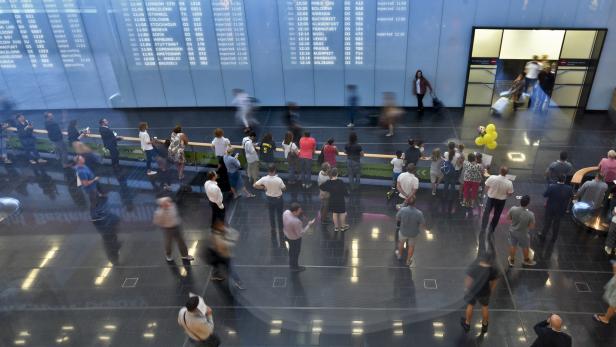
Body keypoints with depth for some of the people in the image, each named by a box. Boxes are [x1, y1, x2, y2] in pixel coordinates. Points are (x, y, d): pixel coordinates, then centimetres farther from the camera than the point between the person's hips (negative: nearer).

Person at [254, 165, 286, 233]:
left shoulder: (264, 179, -22)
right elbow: (284, 189, -12)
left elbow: (255, 185, -17)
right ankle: (281, 229, 35)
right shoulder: (279, 179, -29)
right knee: (279, 214, 19)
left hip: (269, 198, 2)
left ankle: (273, 229, 35)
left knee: (271, 214, 21)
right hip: (278, 198, -2)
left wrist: (263, 187, -6)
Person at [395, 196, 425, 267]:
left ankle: (399, 255, 59)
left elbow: (397, 219, -9)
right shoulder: (419, 213, -30)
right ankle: (408, 261, 49)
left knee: (401, 243, 33)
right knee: (411, 246, 28)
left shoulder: (402, 210, -29)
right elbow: (423, 226, -20)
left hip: (403, 232, 1)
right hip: (413, 234, 0)